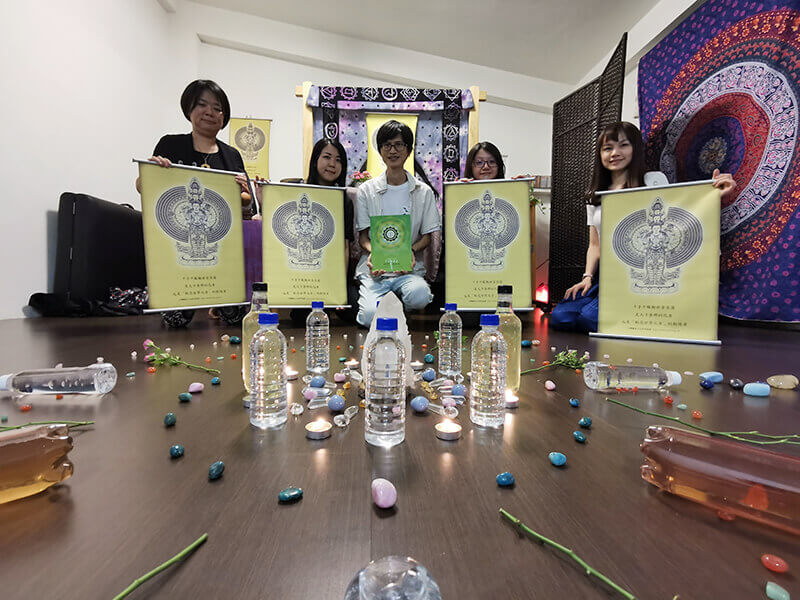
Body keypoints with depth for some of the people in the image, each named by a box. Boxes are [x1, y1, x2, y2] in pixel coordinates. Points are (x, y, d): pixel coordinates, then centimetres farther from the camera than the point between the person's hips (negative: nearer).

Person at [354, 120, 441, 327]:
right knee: (371, 316, -26)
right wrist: (373, 252, -17)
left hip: (408, 267, 1)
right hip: (374, 267, 0)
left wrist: (412, 251, -14)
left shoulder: (423, 192, 9)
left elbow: (427, 236, 8)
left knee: (420, 296, -34)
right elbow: (363, 236, 6)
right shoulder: (366, 190, 8)